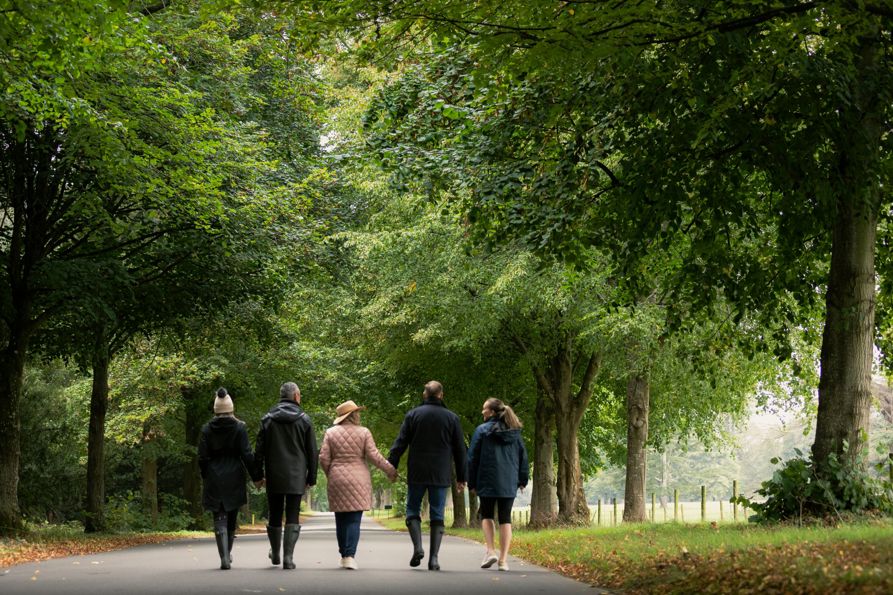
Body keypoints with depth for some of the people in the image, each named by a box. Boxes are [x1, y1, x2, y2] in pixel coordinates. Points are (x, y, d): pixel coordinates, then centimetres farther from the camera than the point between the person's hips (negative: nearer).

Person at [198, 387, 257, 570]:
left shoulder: (207, 430, -2)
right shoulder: (239, 428, -5)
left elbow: (202, 458, -1)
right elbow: (247, 455, -7)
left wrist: (205, 478, 12)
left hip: (214, 480, 0)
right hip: (234, 479, 0)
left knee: (219, 519, -1)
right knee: (232, 518, 16)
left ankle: (224, 557, -16)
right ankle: (227, 553, 28)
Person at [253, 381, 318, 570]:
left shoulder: (268, 419, 2)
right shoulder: (304, 419, 0)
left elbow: (259, 450, 1)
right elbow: (312, 452, 1)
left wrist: (258, 475, 7)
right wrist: (311, 477, 7)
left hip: (274, 476, 1)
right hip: (296, 477, -1)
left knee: (275, 515, 14)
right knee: (292, 517, 0)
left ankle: (275, 554, 27)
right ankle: (288, 557, -9)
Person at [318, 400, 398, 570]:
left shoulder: (331, 433, 3)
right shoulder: (364, 432, -2)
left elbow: (324, 458, 0)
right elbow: (373, 456, -5)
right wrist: (390, 470, 5)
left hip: (337, 480, 2)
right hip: (358, 480, -2)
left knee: (341, 519, 11)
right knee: (354, 520, -3)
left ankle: (344, 555, 16)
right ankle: (350, 556, -13)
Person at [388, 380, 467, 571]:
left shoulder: (413, 415, 1)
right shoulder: (452, 418, 4)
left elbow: (400, 443, -3)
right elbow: (460, 450, 7)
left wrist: (390, 466, 1)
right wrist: (461, 477, 13)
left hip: (416, 474, -1)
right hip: (440, 476, 1)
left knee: (412, 510, 10)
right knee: (437, 516, 4)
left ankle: (417, 546, -11)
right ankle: (434, 558, -2)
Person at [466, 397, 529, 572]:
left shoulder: (482, 430, -5)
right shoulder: (515, 432, 7)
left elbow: (472, 458, -4)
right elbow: (523, 457, 10)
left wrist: (472, 483, 2)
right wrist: (523, 479, 16)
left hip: (487, 482, -3)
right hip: (509, 483, 3)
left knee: (486, 515, 13)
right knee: (505, 519, 6)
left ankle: (490, 551, -4)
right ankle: (503, 559, 1)